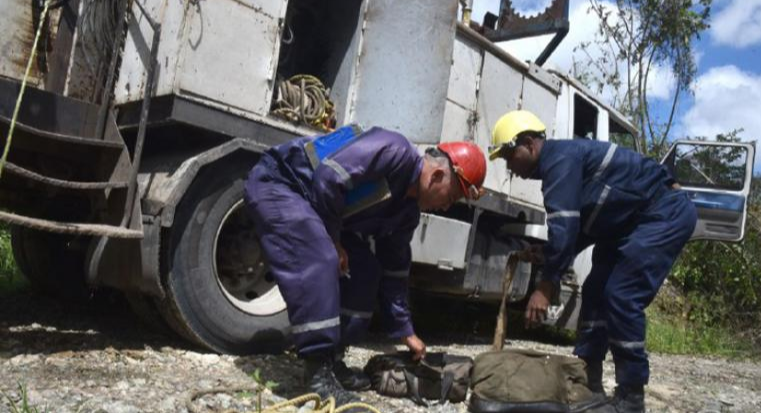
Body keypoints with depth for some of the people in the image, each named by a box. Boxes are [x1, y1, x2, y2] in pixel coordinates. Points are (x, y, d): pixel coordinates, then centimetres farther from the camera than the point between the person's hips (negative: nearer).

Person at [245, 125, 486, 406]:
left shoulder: (408, 211, 4)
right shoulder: (396, 152, -25)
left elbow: (393, 270, 10)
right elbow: (327, 178, -31)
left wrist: (405, 331, 12)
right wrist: (334, 241, -18)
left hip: (313, 206, 9)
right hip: (277, 184, -9)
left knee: (365, 269, 1)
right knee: (319, 262, -29)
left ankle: (332, 360, 8)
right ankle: (318, 370, -21)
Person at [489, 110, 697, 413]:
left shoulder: (560, 159, -22)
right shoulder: (558, 165, 10)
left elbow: (564, 226, -31)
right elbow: (579, 226, 15)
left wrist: (545, 286, -30)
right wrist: (548, 255, 1)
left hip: (666, 214, -11)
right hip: (633, 221, 11)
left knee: (621, 296, -16)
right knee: (595, 292, 7)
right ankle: (588, 381, 14)